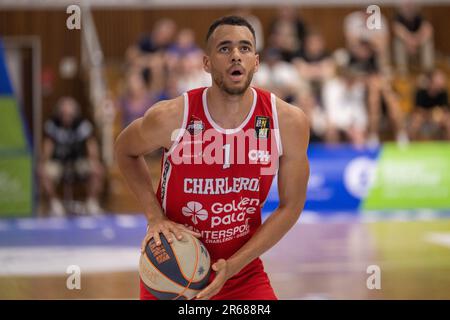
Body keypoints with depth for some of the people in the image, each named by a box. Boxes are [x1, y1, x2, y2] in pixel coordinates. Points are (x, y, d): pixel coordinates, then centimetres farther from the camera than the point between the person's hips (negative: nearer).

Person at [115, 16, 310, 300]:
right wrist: (155, 216, -9)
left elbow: (291, 206, -6)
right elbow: (125, 150, 4)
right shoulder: (171, 117, -17)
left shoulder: (289, 121, -14)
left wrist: (233, 266, -14)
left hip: (243, 273, 1)